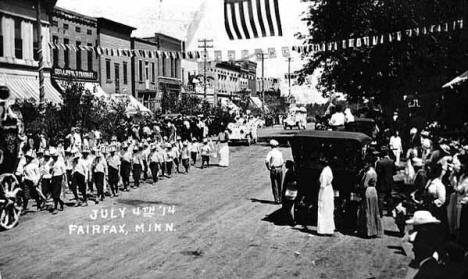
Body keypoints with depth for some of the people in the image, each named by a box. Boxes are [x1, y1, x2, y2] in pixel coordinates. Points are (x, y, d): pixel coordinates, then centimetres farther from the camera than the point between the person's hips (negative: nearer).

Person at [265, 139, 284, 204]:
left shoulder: (270, 153, -9)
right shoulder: (280, 152, 3)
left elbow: (267, 161, -23)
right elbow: (282, 162, 3)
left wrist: (268, 167, -9)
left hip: (273, 170, -3)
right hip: (280, 169, 3)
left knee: (274, 186, 2)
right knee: (280, 185, 13)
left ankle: (277, 200, -1)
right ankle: (280, 199, 18)